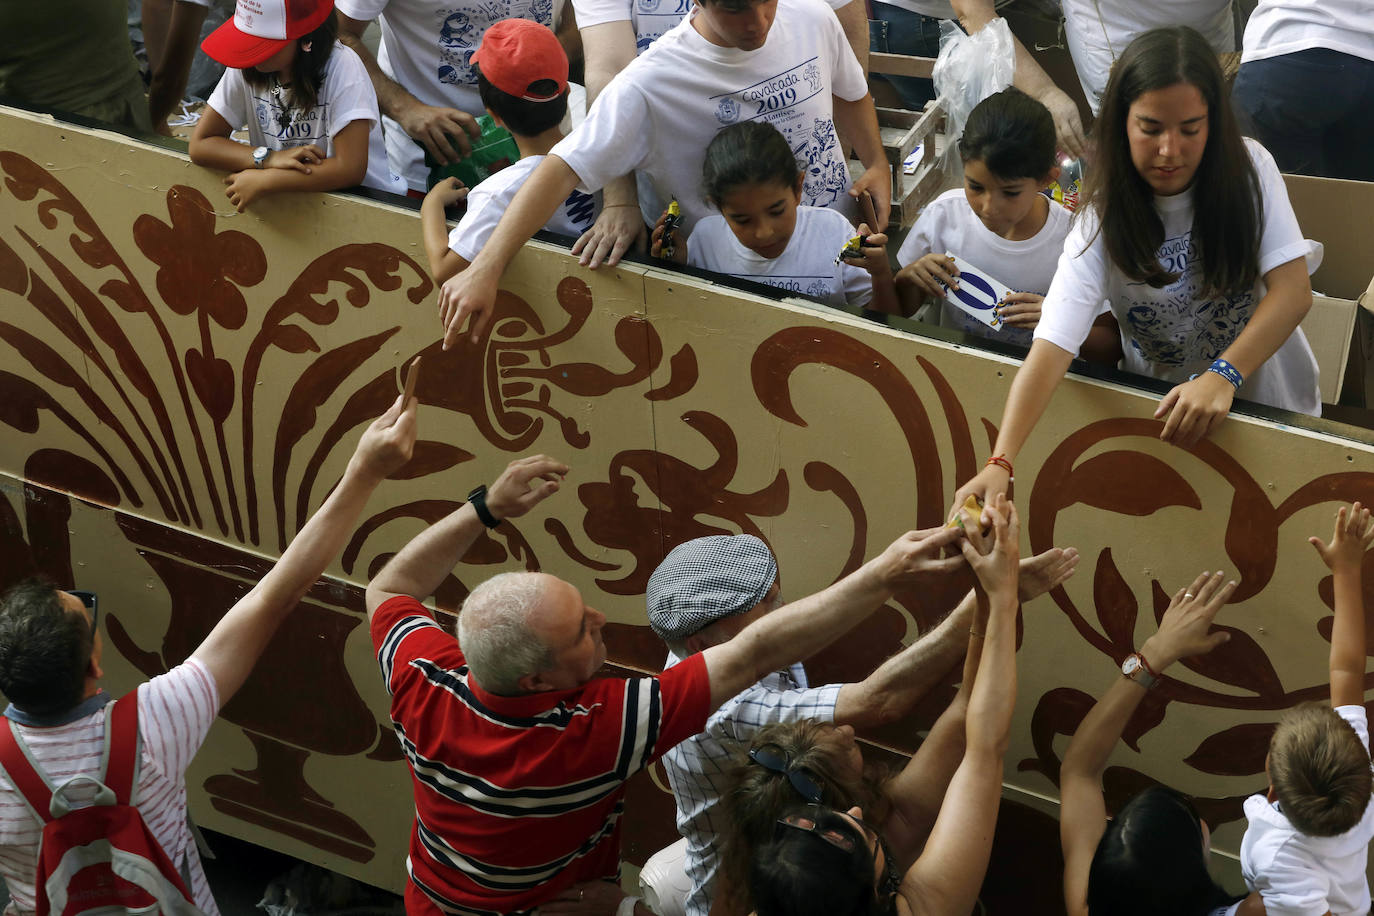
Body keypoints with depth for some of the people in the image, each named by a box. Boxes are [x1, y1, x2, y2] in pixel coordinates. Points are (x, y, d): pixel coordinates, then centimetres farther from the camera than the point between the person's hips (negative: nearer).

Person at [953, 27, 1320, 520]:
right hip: (1163, 407, 0)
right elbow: (1053, 345, -27)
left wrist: (1223, 376, -34)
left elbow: (1293, 291, -17)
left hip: (1268, 400, 0)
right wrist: (1000, 463, -42)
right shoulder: (1102, 221, -15)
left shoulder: (1249, 169, -11)